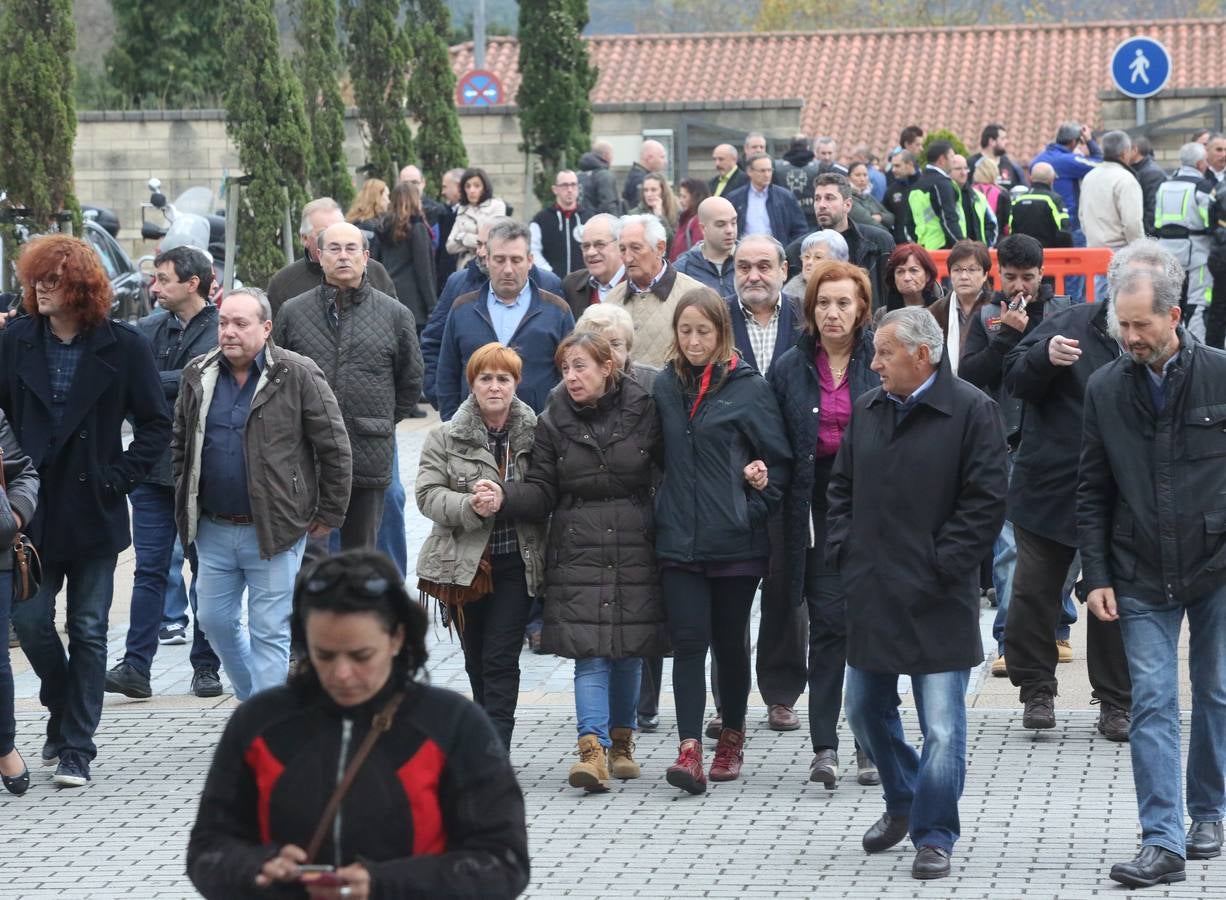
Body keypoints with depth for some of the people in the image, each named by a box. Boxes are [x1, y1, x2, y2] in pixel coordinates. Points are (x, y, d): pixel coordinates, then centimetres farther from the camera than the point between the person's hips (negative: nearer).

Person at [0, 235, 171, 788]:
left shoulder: (123, 347, -4)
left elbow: (156, 424, 0)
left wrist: (119, 477, -8)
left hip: (94, 511, -2)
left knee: (88, 632, 4)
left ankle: (77, 749, 11)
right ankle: (65, 711, 25)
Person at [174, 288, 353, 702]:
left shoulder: (298, 376, -8)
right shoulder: (198, 374, 6)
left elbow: (335, 448, -5)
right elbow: (181, 446, 19)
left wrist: (329, 514, -3)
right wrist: (185, 505, 15)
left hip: (274, 529, -5)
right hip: (213, 529, 5)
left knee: (269, 633, -2)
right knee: (216, 620, 12)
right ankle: (254, 697, 33)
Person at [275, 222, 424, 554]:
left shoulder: (395, 314, 5)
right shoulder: (293, 312, 6)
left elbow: (411, 381, 14)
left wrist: (382, 423, 11)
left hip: (370, 457, 1)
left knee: (361, 552, 11)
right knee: (309, 552, -7)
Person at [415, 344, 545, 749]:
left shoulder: (534, 434, 1)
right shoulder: (446, 438, 1)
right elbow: (427, 494, -6)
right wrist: (469, 506, -22)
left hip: (517, 563, -2)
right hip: (465, 563, 2)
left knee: (501, 659, -9)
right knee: (476, 660, 12)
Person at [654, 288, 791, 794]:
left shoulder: (749, 387, -3)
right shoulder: (666, 387, 8)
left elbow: (779, 460, 1)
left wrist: (756, 508, -7)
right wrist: (662, 511, 7)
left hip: (735, 542, -2)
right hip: (679, 539, 2)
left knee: (729, 641, 8)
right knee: (689, 642, -6)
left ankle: (732, 738, 25)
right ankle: (690, 751, -11)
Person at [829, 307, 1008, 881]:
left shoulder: (970, 411, -9)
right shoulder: (867, 410, 11)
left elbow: (986, 500, -12)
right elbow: (841, 487, 19)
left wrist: (941, 566, -13)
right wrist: (842, 549, 6)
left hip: (936, 600, -6)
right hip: (871, 594, 6)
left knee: (942, 727, -6)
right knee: (866, 711, 15)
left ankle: (934, 837, 5)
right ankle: (902, 805, 36)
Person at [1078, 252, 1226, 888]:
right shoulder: (1106, 389, 1)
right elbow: (1092, 494, 6)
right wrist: (1097, 576, 0)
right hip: (1142, 579, 1)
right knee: (1152, 703, -5)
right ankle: (1163, 842, -6)